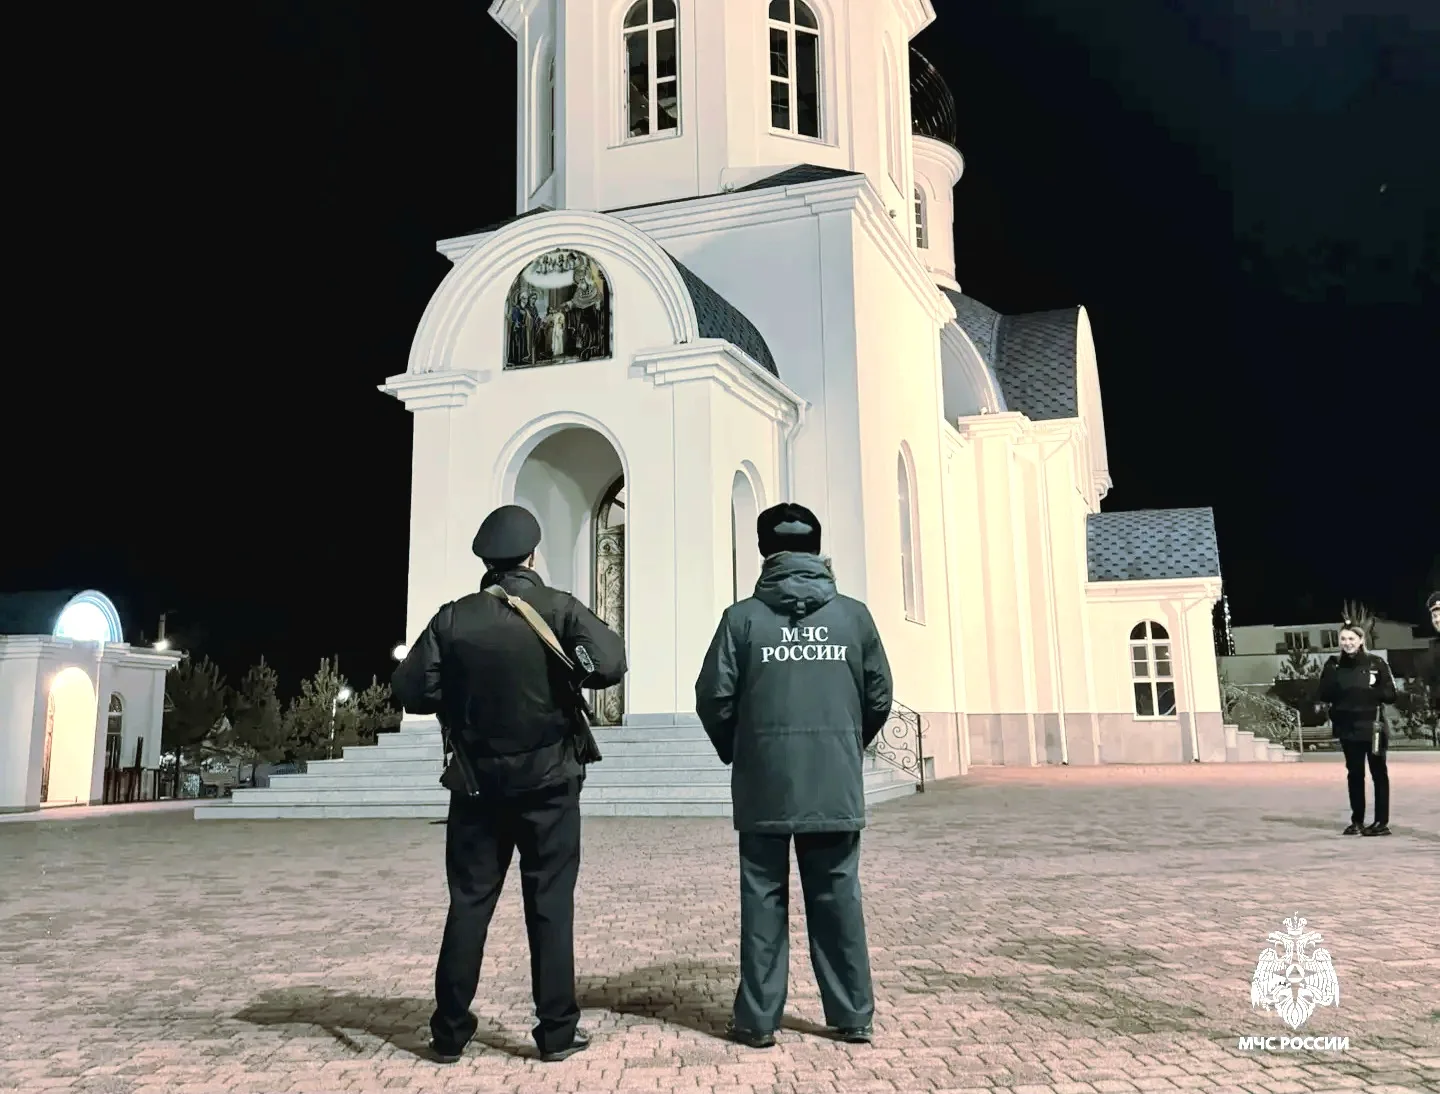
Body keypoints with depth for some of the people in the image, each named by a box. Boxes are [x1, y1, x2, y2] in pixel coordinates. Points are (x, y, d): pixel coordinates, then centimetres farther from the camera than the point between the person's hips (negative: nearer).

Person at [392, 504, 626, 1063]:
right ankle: (557, 1031, 11)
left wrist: (460, 694, 10)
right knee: (550, 904, 6)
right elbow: (609, 667, -21)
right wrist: (585, 653, 1)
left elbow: (410, 691, -7)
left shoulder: (454, 618, -3)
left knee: (468, 903, 11)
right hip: (548, 781, -2)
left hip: (478, 782, 2)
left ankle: (450, 1031, 17)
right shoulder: (560, 609, -8)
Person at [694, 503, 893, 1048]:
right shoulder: (854, 615, 2)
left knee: (764, 898, 8)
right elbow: (879, 697, 4)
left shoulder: (742, 617, -4)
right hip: (836, 785, 2)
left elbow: (713, 698, -5)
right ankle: (853, 1014, 18)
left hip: (764, 785, -1)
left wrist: (735, 752, 14)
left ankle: (758, 1018, 14)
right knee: (837, 896, 11)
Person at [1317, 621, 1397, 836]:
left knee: (1378, 773, 4)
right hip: (1348, 728, 3)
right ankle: (1357, 821, 17)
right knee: (1354, 774, 9)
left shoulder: (1376, 663, -4)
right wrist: (1330, 674, -13)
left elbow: (1390, 694, -4)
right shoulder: (1334, 665, 3)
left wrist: (1370, 693, -17)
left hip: (1372, 727, -3)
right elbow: (1325, 695, 0)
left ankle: (1382, 822, 9)